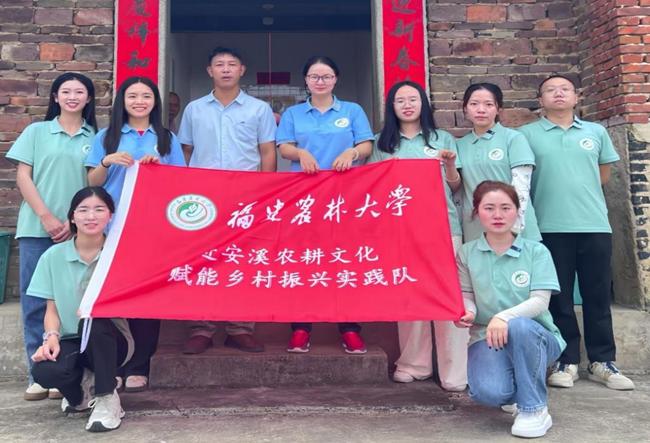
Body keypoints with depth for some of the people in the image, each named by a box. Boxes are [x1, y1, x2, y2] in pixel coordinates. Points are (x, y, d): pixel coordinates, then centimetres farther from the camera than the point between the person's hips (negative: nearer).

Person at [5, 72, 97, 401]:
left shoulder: (96, 137, 8)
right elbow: (23, 177, 3)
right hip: (37, 228, 0)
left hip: (78, 230, 0)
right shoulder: (36, 132, 9)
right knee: (35, 301, 2)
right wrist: (47, 218, -7)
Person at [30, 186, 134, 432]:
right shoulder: (53, 256, 0)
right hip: (70, 340, 2)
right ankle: (83, 386, 7)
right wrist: (51, 337, -18)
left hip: (109, 341, -1)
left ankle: (107, 398, -16)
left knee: (93, 320, -36)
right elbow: (52, 308, 1)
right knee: (44, 371, -32)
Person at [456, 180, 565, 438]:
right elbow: (466, 297, 3)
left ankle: (534, 409, -16)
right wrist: (467, 313, -22)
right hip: (486, 337, 1)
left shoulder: (536, 251, -2)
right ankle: (518, 390, 11)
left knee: (518, 326, -38)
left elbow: (540, 301, -11)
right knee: (488, 392, -30)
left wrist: (504, 316, -30)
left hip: (535, 338, 0)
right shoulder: (467, 253, 3)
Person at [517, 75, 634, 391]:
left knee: (598, 297, 7)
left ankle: (602, 362, 18)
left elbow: (604, 173, 19)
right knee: (559, 298, 4)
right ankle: (566, 361, 15)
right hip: (550, 228, -2)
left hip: (595, 225, 3)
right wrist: (550, 196, 3)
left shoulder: (596, 132, 12)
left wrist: (580, 195, 13)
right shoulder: (527, 134, 3)